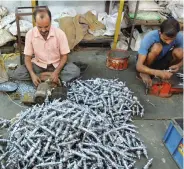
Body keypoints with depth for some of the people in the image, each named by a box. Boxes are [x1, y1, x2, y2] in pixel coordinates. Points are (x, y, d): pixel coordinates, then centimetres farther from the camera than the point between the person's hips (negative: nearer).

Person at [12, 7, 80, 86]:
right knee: (17, 74, -23)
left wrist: (56, 72, -27)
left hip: (56, 65, -1)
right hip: (38, 65, 1)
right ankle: (49, 77, -18)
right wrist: (32, 74, -27)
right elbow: (27, 57, -9)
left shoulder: (60, 33, -18)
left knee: (75, 71, -29)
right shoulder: (30, 34, -14)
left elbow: (64, 56, -11)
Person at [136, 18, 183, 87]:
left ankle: (166, 70, 0)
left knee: (179, 52, -27)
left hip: (162, 59, 3)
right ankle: (143, 72, -11)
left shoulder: (179, 37, -23)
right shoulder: (149, 37, -33)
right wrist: (158, 72, -51)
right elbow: (139, 66, -37)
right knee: (157, 47, -34)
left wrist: (179, 65, -33)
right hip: (149, 61, -3)